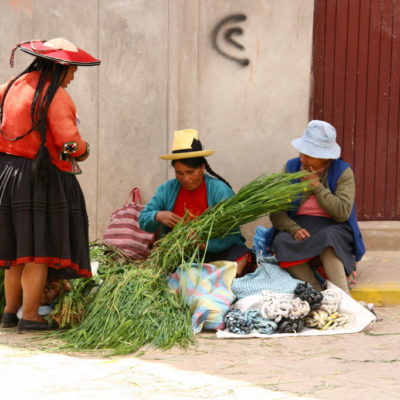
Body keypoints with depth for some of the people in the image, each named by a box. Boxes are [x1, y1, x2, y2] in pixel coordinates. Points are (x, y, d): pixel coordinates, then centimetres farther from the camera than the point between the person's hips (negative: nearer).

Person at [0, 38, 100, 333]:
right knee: (40, 250, -3)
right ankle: (30, 317, -4)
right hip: (42, 178, -8)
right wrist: (83, 151, 2)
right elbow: (68, 141, -20)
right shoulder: (55, 95, -12)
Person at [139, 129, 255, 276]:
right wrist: (158, 216, -18)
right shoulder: (167, 190, 3)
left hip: (214, 251, -4)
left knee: (241, 255, -32)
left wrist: (205, 243, -35)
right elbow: (143, 220, 6)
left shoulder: (220, 190, -10)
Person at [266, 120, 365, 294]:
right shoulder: (291, 167, 7)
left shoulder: (342, 172, -1)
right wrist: (294, 229, -18)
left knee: (327, 238, -38)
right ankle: (319, 295, -40)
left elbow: (343, 212, -13)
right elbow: (276, 211, 0)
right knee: (281, 242, -31)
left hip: (333, 229, -2)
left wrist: (317, 187, -12)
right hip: (297, 226, 3)